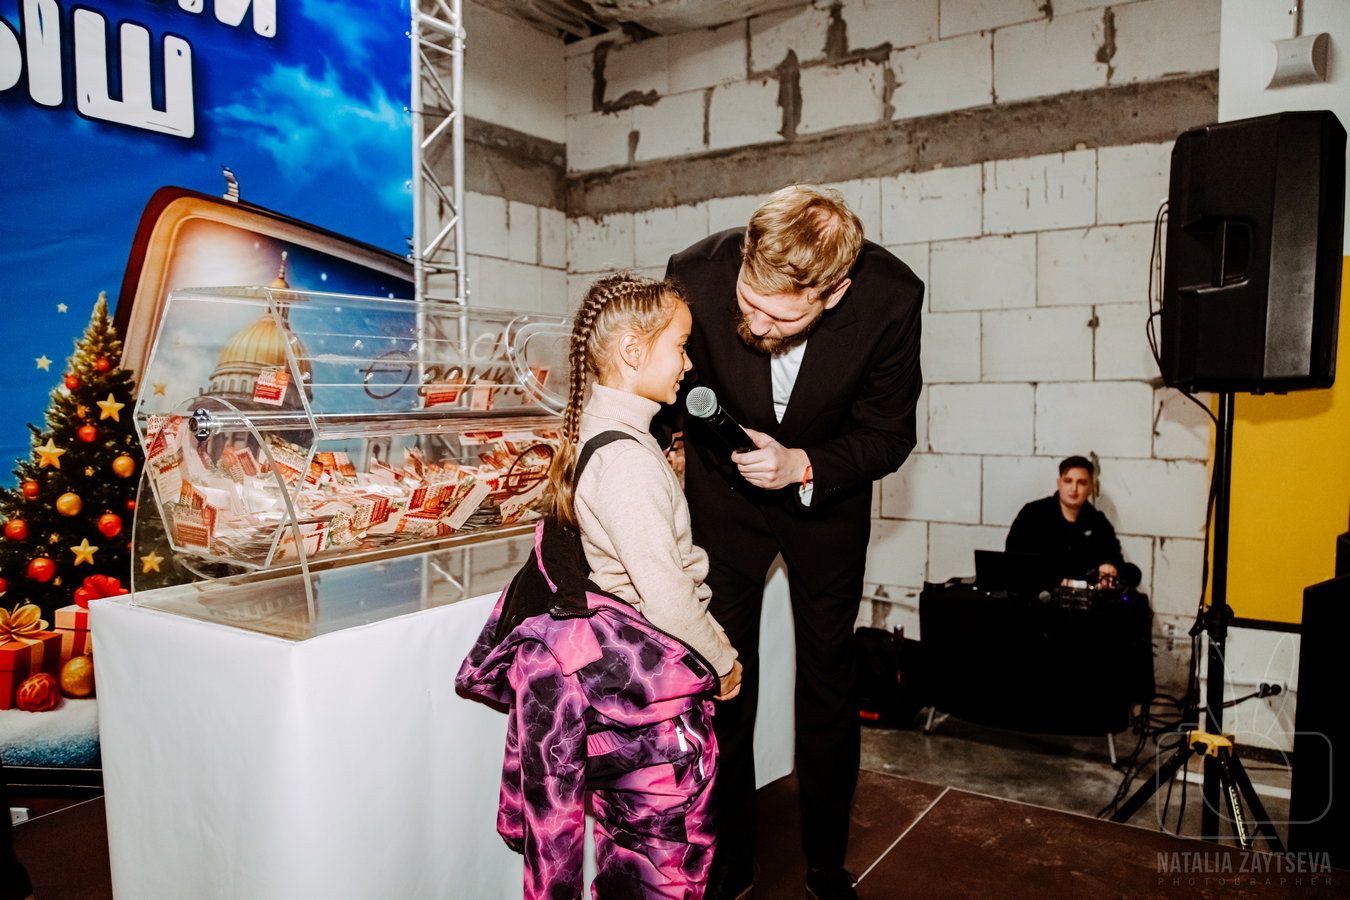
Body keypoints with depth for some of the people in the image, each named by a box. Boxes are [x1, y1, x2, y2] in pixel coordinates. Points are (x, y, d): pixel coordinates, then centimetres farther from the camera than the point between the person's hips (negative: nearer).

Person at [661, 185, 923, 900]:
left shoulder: (891, 298, -27)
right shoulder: (698, 273, -27)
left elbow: (888, 434, -14)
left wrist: (803, 466, -27)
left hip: (827, 494, 0)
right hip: (723, 490, 0)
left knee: (827, 680, 7)